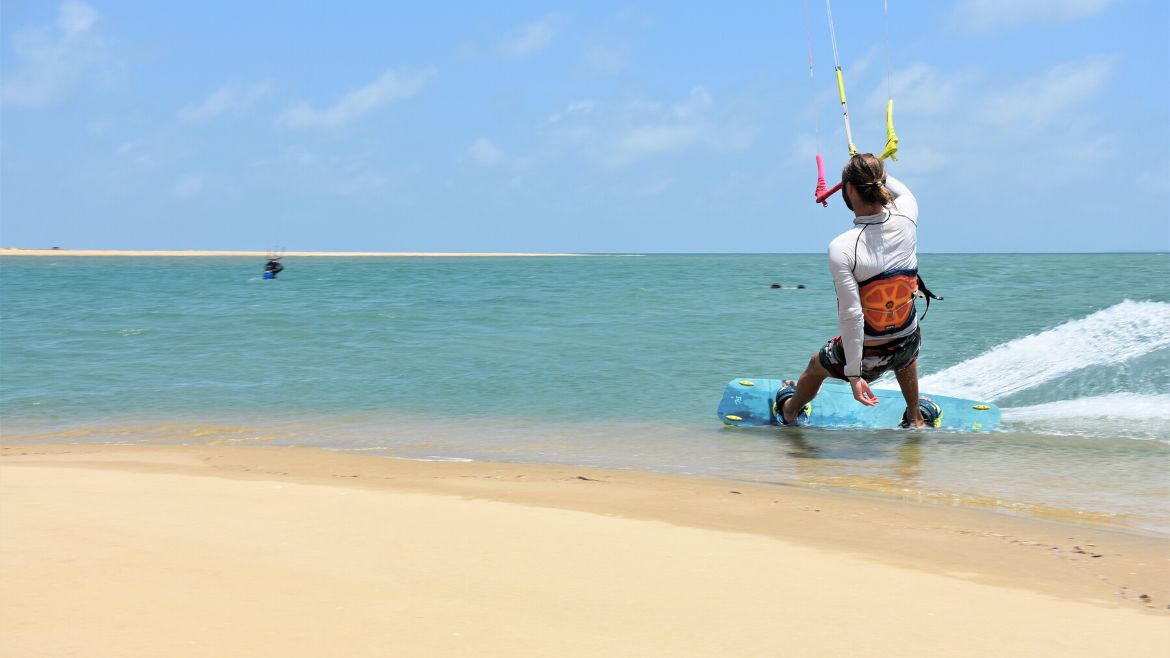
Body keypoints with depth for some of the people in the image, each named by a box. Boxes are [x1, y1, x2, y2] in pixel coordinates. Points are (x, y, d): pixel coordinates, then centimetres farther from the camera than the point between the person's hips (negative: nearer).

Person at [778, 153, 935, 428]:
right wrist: (876, 172, 29)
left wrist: (853, 374, -21)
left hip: (867, 354, -3)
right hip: (906, 344, 4)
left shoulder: (841, 248, -27)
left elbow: (851, 315, -27)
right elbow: (904, 192, 13)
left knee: (816, 366, 31)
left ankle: (790, 411, 60)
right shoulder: (906, 218, -15)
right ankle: (915, 419, 55)